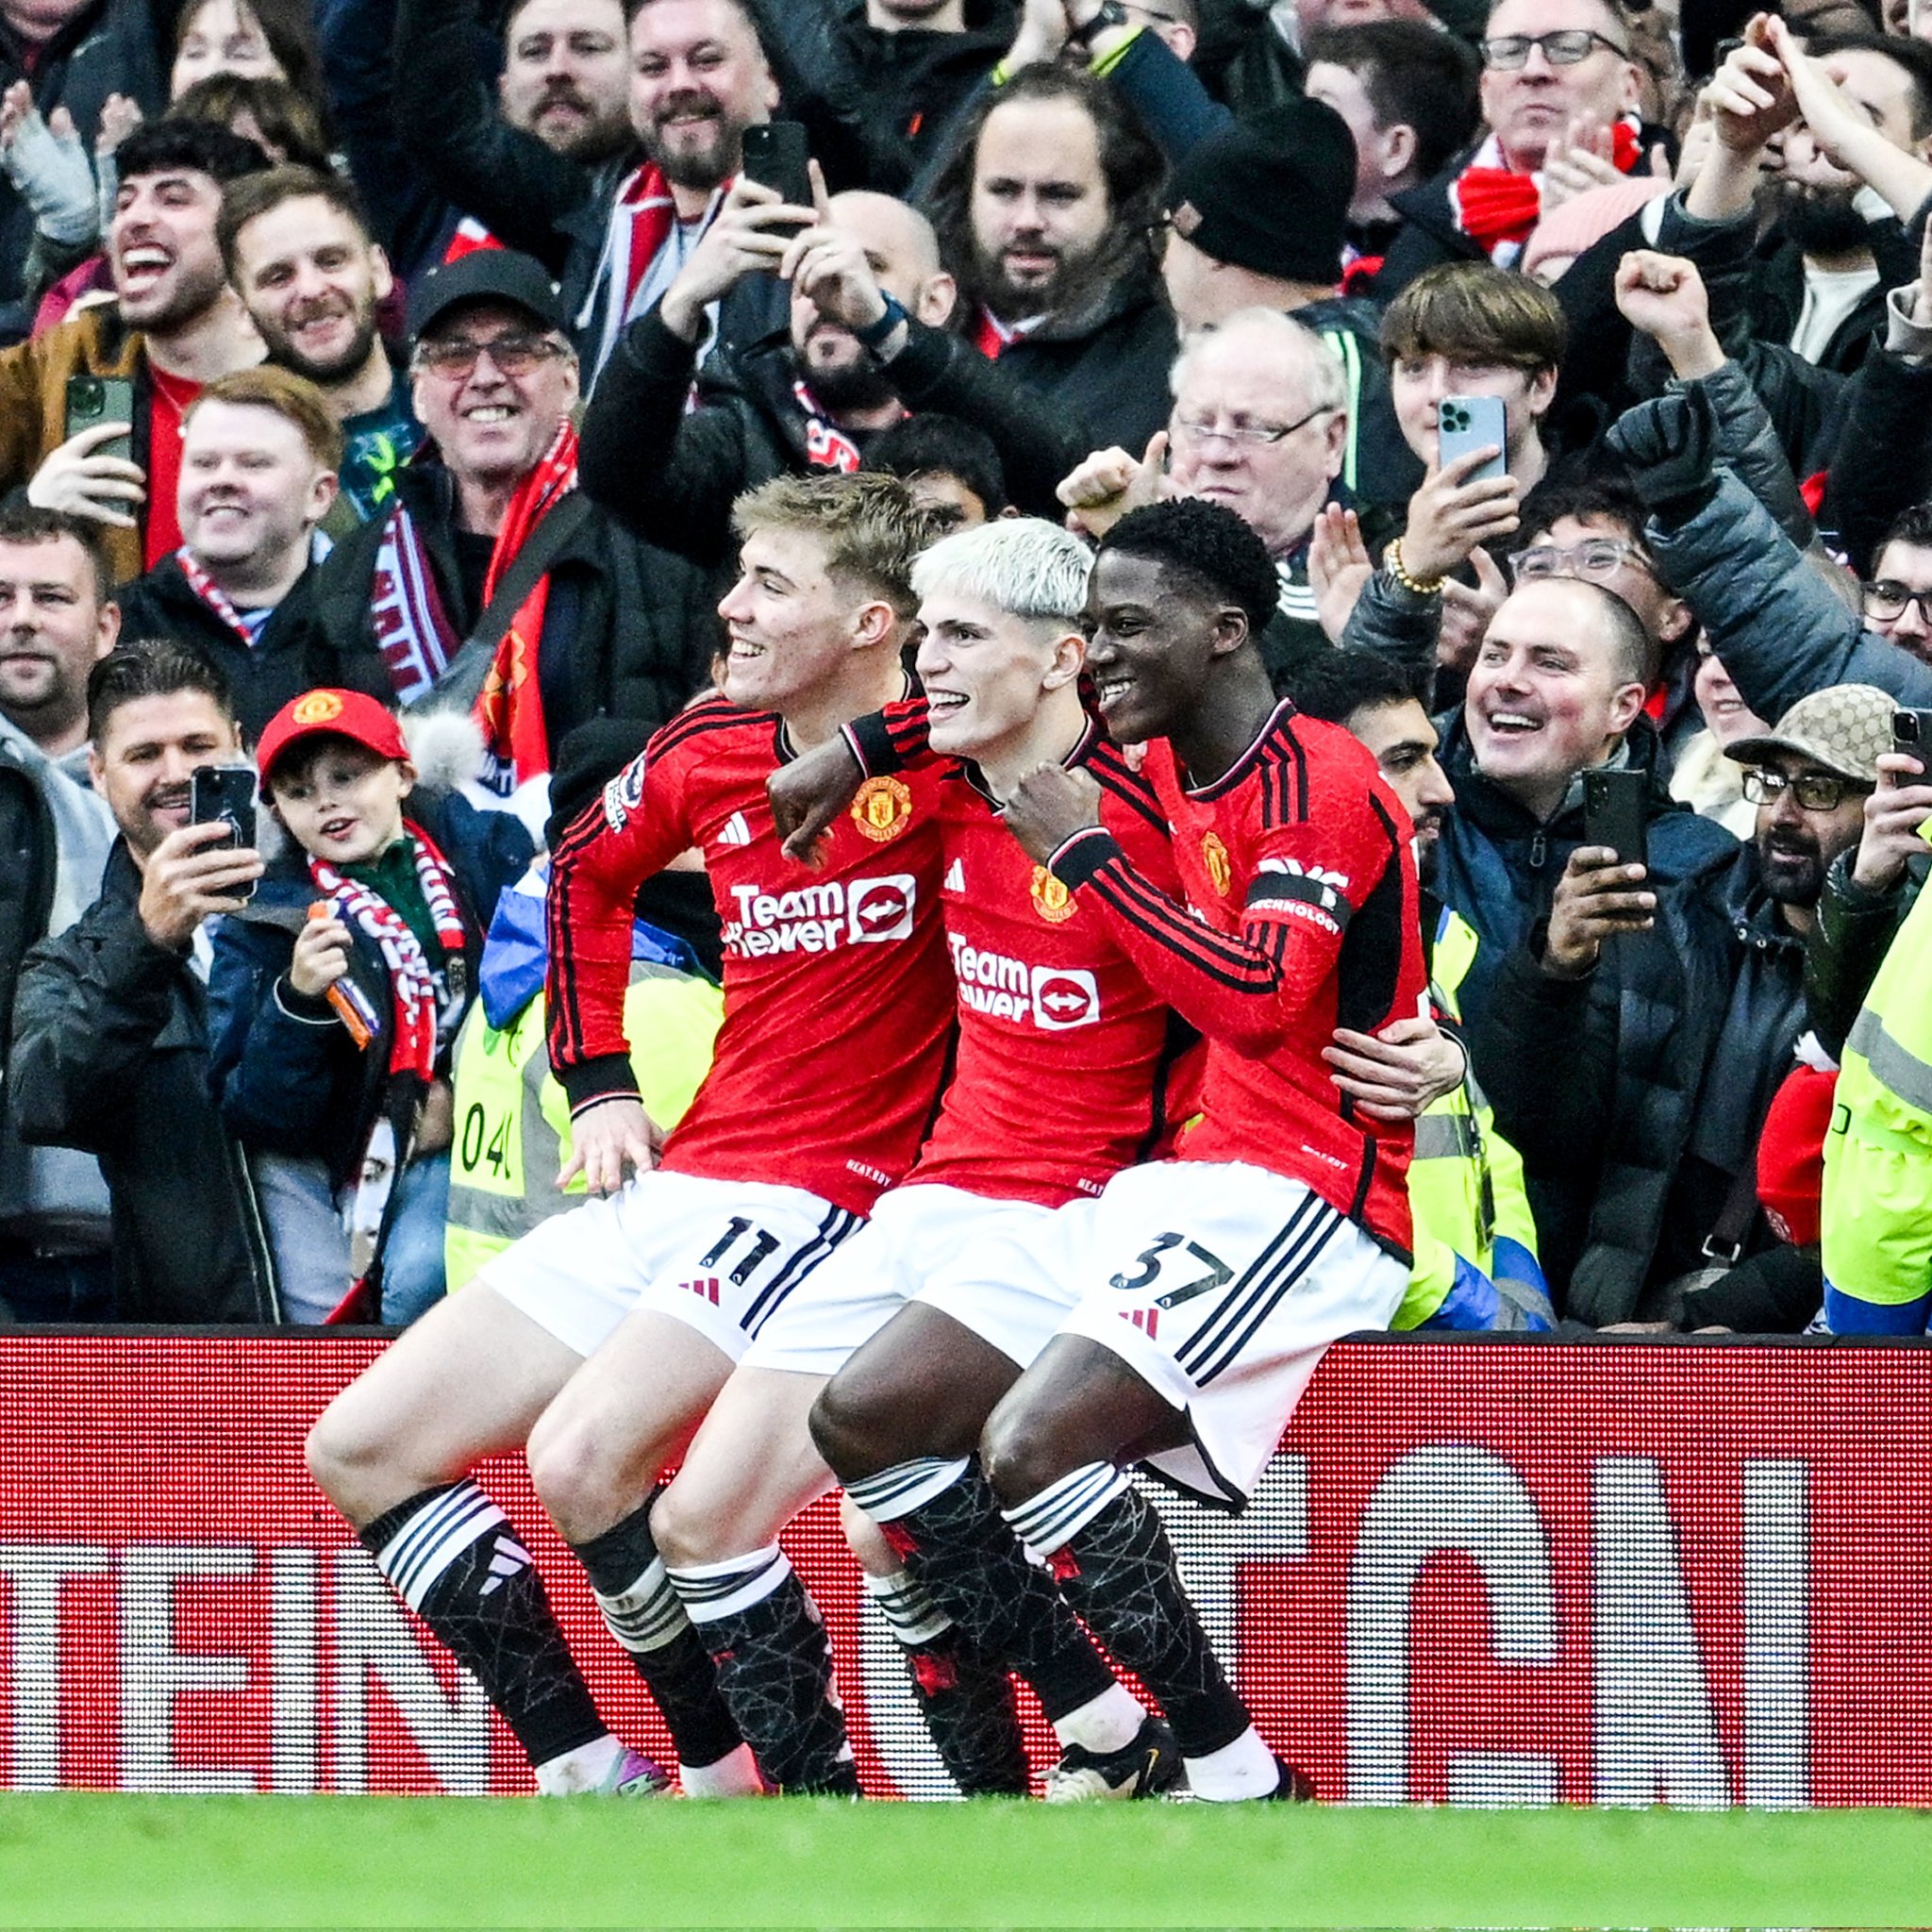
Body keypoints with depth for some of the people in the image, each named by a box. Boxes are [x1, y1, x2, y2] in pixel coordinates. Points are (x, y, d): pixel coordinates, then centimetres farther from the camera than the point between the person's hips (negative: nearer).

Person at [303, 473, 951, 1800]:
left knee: (584, 1454, -30)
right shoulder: (711, 752, 9)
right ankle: (595, 1786, 2)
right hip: (678, 1181, 9)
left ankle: (742, 1785, -13)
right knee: (359, 1451, 4)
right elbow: (587, 869, 27)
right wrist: (599, 1085, 21)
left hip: (830, 1192, -9)